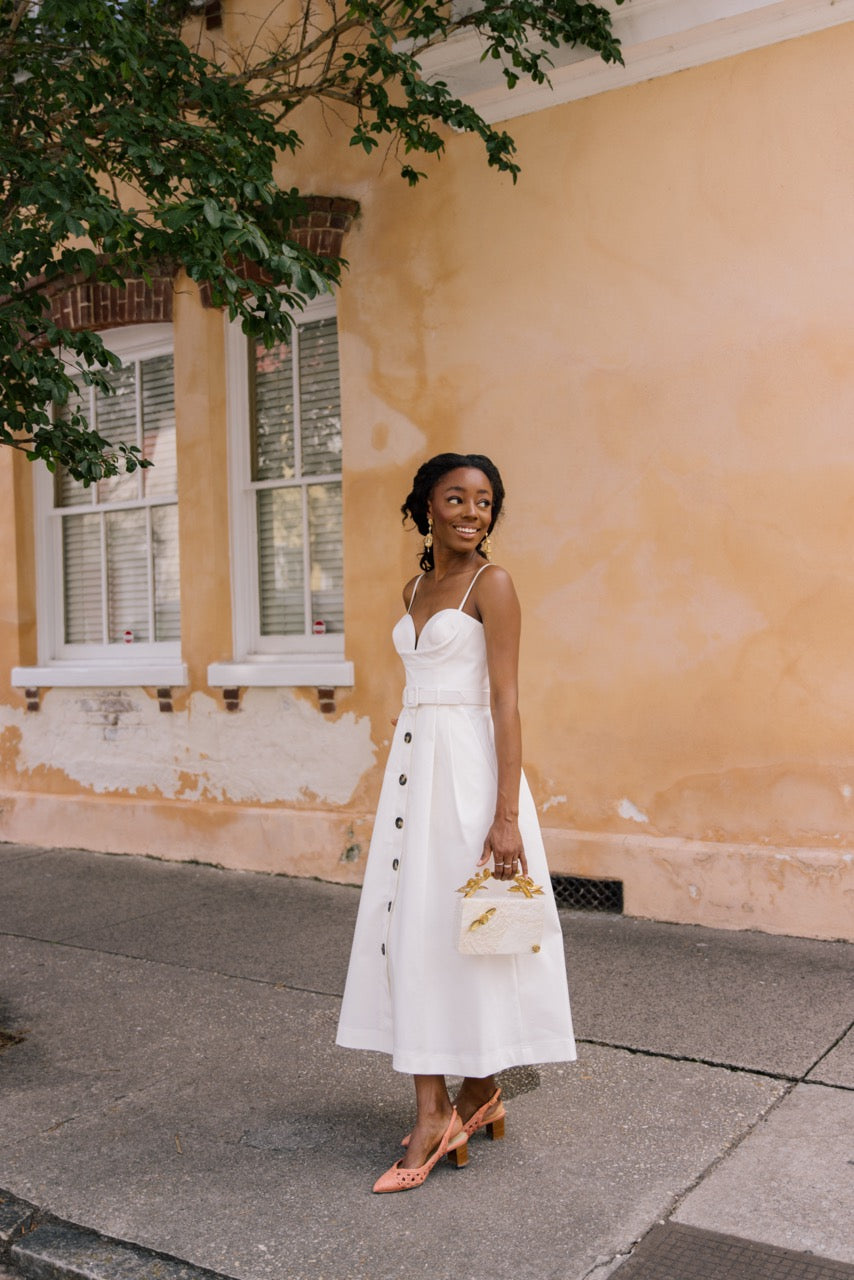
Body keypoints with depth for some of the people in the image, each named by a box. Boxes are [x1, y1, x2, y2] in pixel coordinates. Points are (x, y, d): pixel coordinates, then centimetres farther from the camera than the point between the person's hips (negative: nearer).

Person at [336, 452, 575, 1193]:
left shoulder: (491, 584, -6)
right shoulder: (415, 589, 15)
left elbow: (506, 701, -12)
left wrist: (507, 814, -18)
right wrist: (408, 781, 18)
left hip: (468, 764, -7)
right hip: (414, 763, 7)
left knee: (465, 925, 0)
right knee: (412, 924, 5)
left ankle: (481, 1090, 18)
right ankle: (434, 1112, 15)